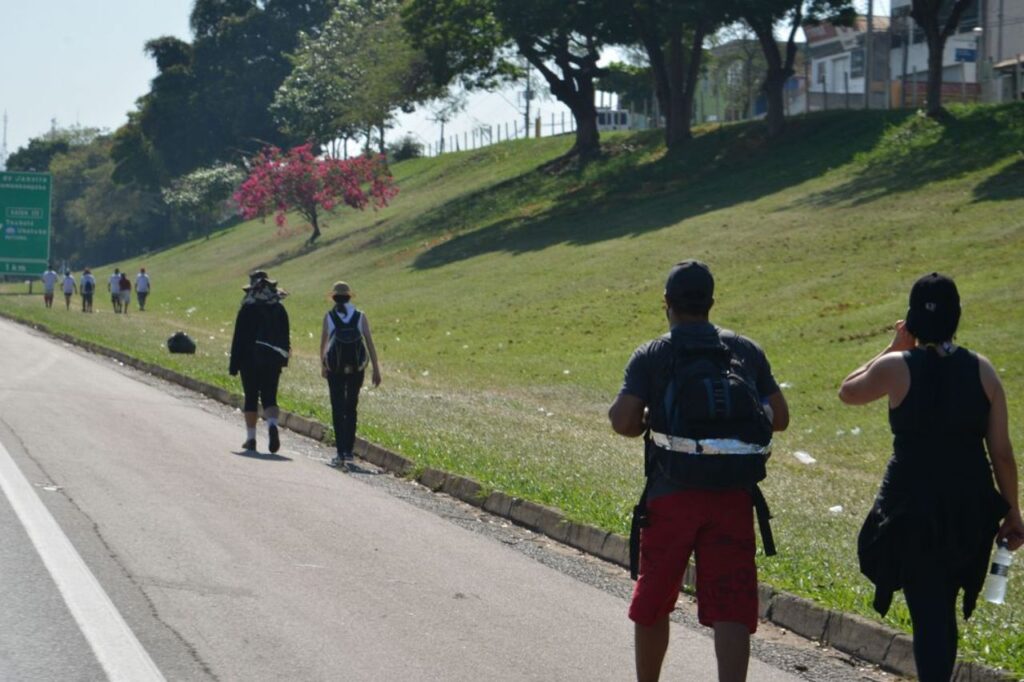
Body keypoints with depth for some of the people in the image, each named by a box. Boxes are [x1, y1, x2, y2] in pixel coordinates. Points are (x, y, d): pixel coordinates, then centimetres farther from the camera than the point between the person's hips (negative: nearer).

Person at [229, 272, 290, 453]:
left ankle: (251, 438, 8)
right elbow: (285, 337, 8)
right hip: (273, 360, 3)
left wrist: (234, 364, -4)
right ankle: (272, 425, -23)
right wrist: (284, 358, 17)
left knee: (251, 398, 6)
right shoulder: (279, 309, 5)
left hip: (250, 359, -3)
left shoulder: (247, 309, -7)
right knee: (269, 397, 5)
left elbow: (239, 338, -7)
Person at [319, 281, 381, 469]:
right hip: (357, 368, 2)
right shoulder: (360, 316, 1)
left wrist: (322, 365, 19)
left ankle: (341, 453, -9)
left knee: (338, 410, 0)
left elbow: (323, 343, 5)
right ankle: (349, 451, 17)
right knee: (351, 409, 16)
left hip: (335, 368, -2)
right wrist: (376, 369, 2)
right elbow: (370, 343, -2)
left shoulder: (329, 316, -2)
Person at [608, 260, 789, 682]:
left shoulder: (652, 356, 0)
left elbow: (623, 422, -11)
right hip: (735, 498, 1)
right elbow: (780, 417, 9)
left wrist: (650, 421, 11)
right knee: (731, 610, -4)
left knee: (652, 605, 17)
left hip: (672, 495, -1)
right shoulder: (747, 352, 9)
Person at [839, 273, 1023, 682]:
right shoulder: (982, 370, -1)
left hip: (914, 504, -3)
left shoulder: (896, 367, -9)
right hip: (971, 508, 3)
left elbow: (848, 392, 12)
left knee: (928, 610, -2)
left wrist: (894, 348, 15)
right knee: (941, 607, 20)